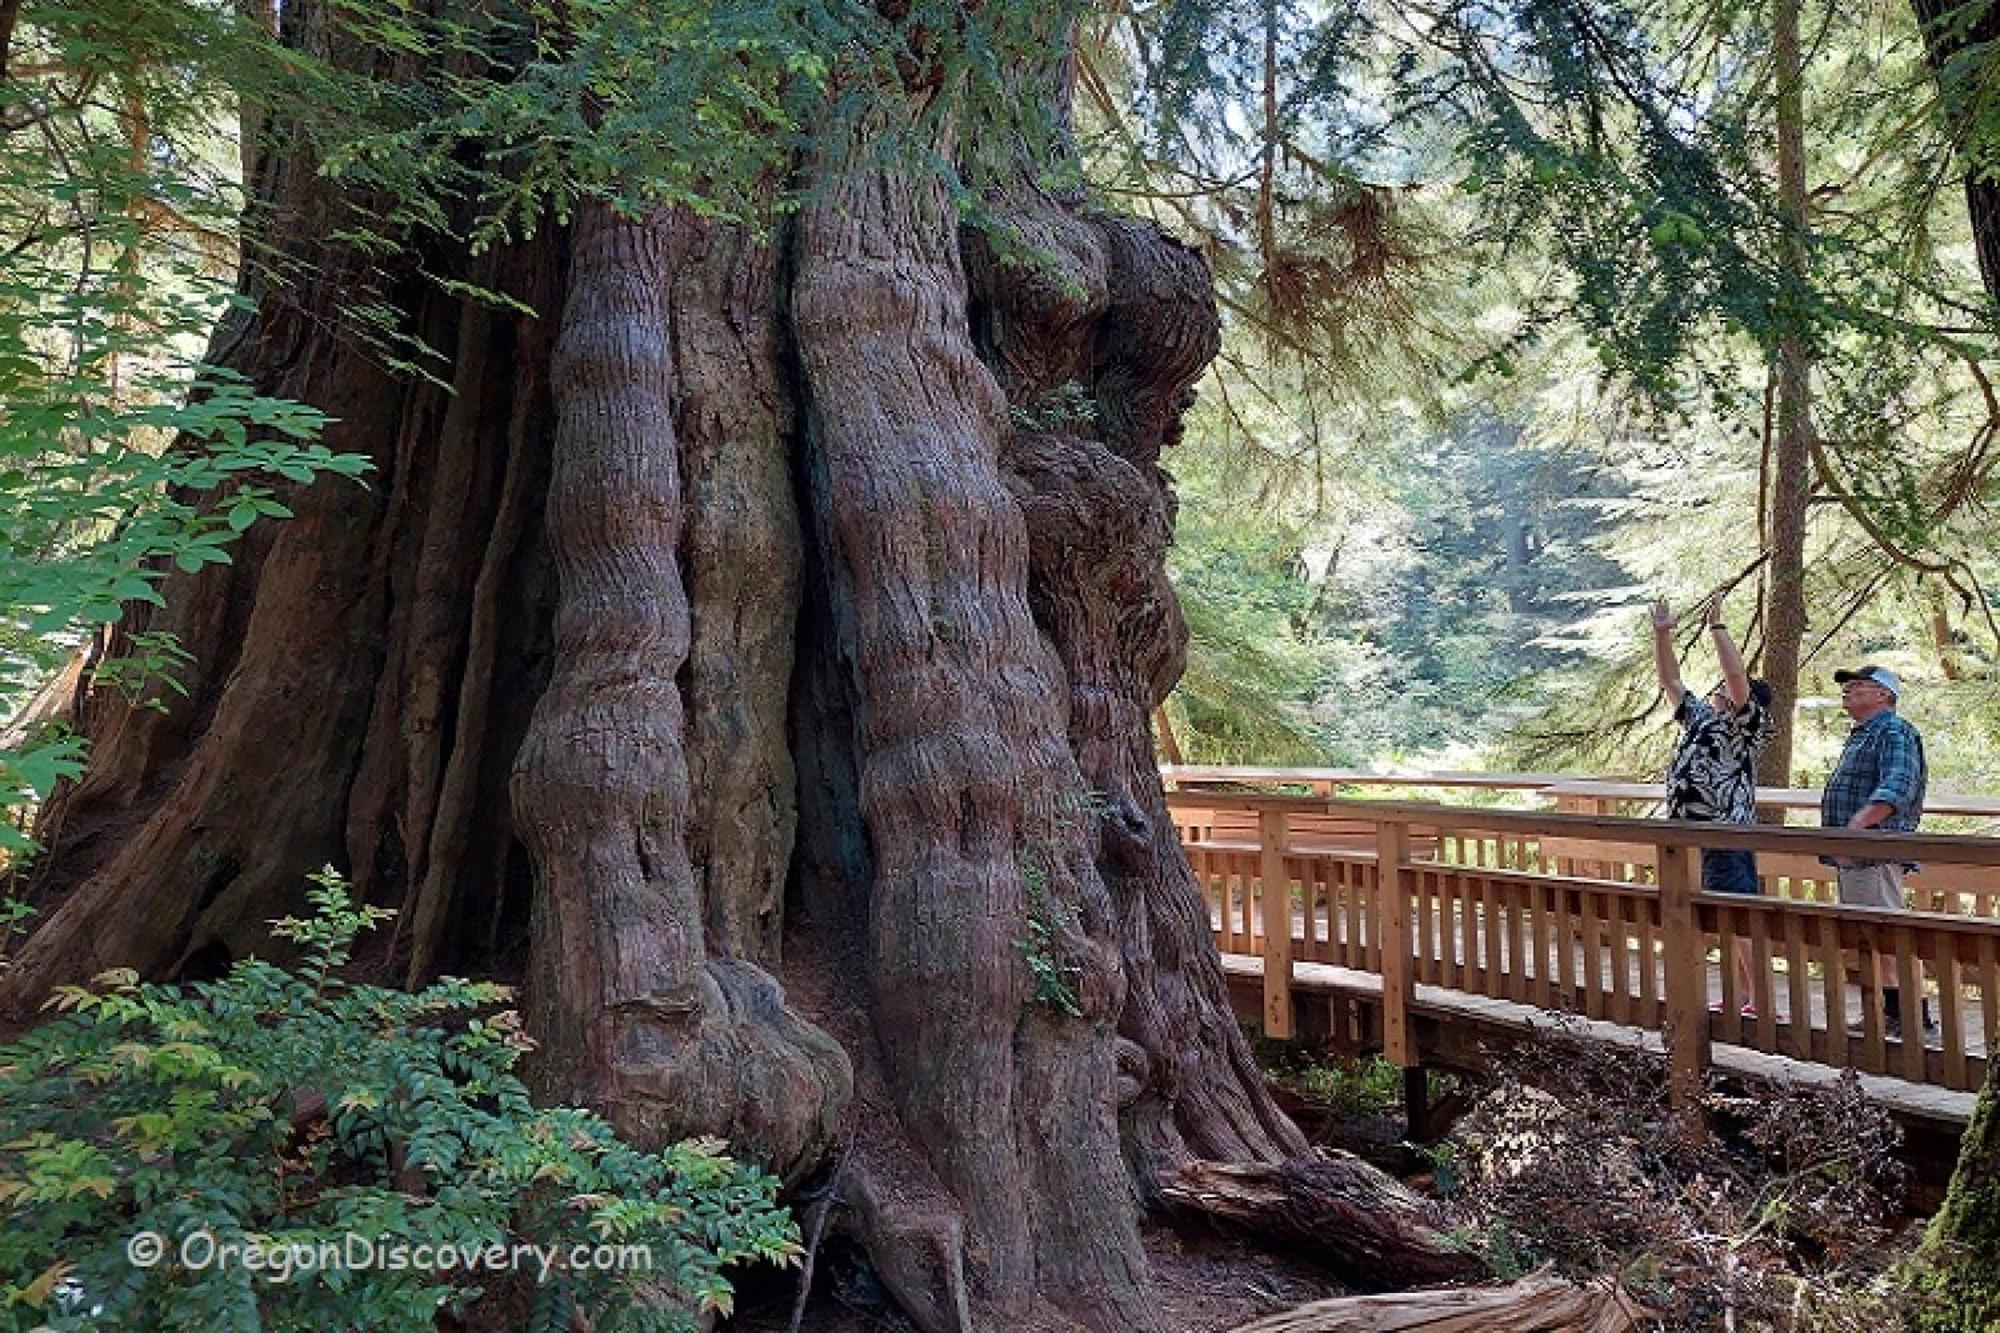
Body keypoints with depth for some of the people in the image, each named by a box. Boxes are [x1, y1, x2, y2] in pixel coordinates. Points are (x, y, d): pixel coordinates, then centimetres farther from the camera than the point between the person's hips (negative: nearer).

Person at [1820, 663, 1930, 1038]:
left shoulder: (1895, 732, -10)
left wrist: (1855, 827, -33)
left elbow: (1896, 790, -25)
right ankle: (1893, 1012, 23)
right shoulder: (1861, 736, 22)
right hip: (1852, 854, 10)